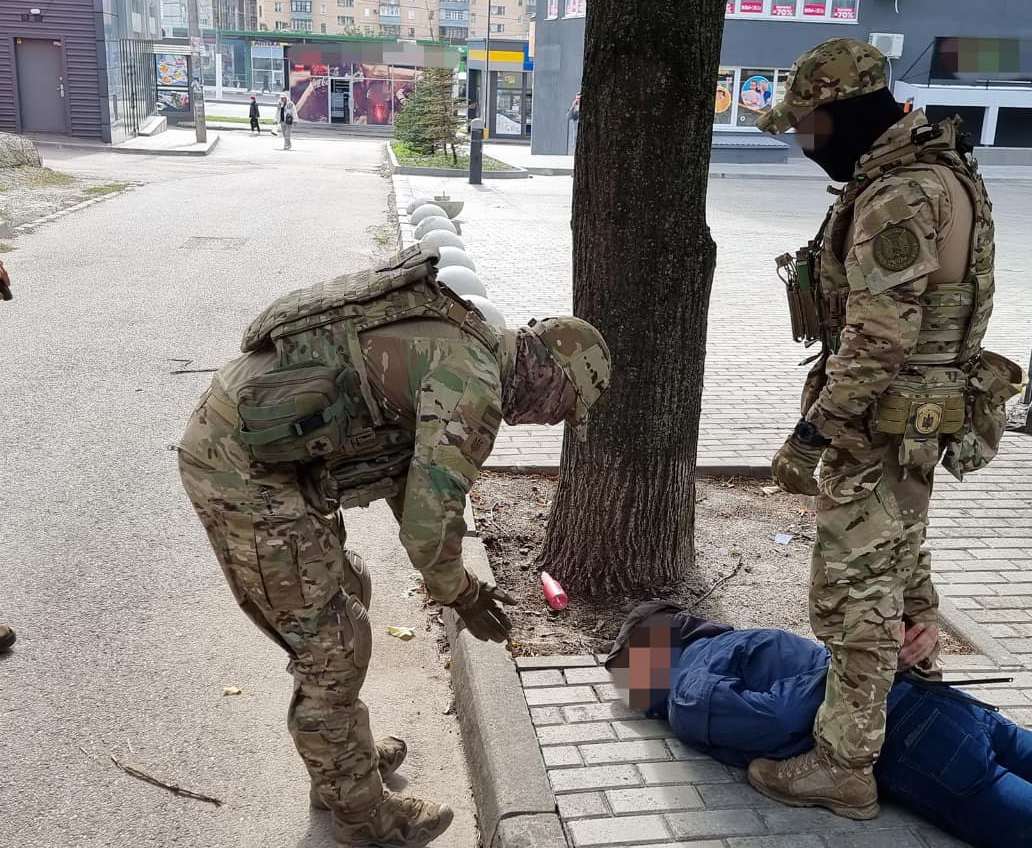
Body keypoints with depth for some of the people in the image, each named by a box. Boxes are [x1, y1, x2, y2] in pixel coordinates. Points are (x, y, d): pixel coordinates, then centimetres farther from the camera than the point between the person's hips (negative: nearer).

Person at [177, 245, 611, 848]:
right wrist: (460, 595, 3)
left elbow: (409, 474, 24)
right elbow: (431, 520, -17)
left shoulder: (446, 342, 15)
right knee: (331, 645, 3)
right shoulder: (475, 383, -17)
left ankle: (342, 757, 42)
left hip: (223, 434, 10)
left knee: (344, 593, 23)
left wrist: (455, 581, 26)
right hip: (247, 474, -10)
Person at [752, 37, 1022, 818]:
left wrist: (809, 436, -22)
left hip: (883, 426, -11)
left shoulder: (898, 196, -24)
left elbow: (876, 343, -27)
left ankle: (843, 767, 11)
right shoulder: (930, 169, 9)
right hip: (912, 419, 11)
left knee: (855, 594, -2)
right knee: (900, 567, 26)